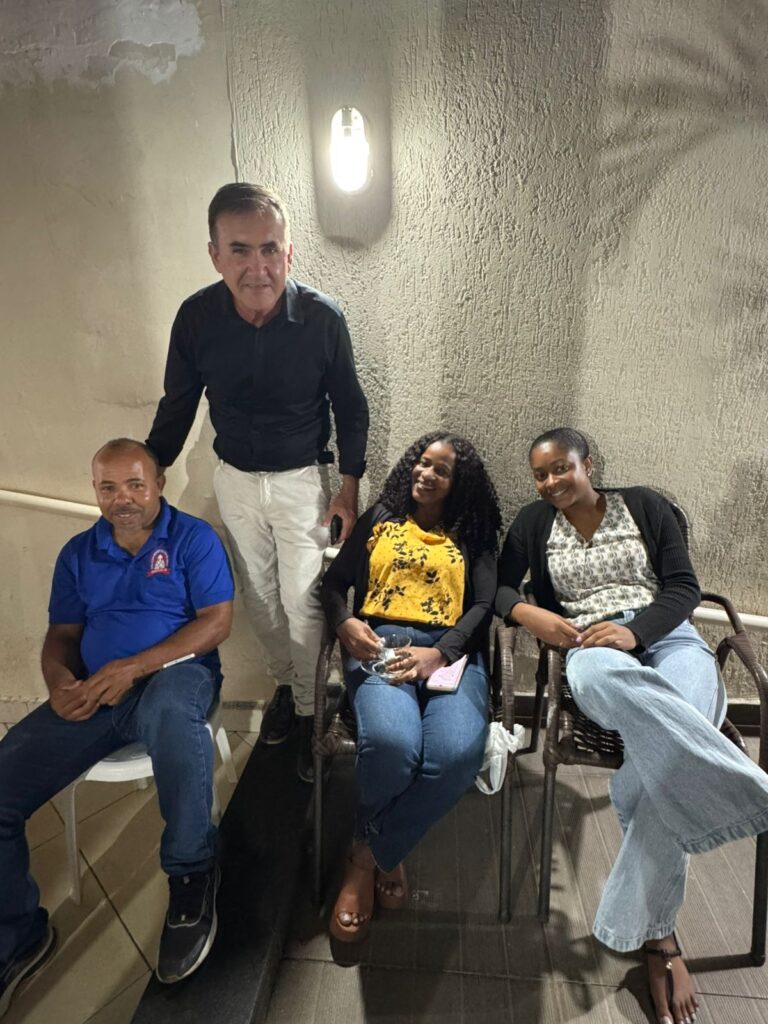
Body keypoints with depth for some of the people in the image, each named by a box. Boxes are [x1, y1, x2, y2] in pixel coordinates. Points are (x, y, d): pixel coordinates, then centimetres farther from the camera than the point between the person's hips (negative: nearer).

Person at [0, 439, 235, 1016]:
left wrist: (132, 668, -19)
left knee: (168, 715, -42)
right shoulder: (78, 553, 15)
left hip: (174, 674, -5)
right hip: (93, 693, 5)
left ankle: (191, 871, -19)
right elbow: (61, 635, 15)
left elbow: (217, 622, -10)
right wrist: (60, 681, -10)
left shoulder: (193, 538, 0)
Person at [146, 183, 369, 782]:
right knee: (259, 597, 17)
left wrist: (349, 488, -5)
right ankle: (284, 682, 42)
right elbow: (177, 407, 0)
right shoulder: (197, 317, -14)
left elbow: (351, 408, -6)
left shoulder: (322, 317, -19)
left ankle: (309, 709, 27)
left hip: (301, 481, -2)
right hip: (235, 480, 3)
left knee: (302, 602, 3)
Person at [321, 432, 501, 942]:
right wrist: (345, 623, -7)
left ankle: (369, 856, -5)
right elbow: (334, 582, 17)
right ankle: (381, 854, 3)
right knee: (391, 743, -34)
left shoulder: (474, 535, 21)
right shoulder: (380, 519, 22)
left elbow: (484, 605, 7)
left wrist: (439, 652, -12)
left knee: (457, 754, -32)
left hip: (451, 651, 1)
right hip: (379, 644, 0)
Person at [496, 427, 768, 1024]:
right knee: (603, 680, -42)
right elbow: (498, 586, 12)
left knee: (671, 752, -32)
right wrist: (528, 614, -12)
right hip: (592, 648, 0)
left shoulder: (645, 506, 13)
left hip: (667, 637, 1)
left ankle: (653, 931, -20)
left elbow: (684, 587, 6)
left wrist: (635, 630, -13)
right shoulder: (534, 522, 16)